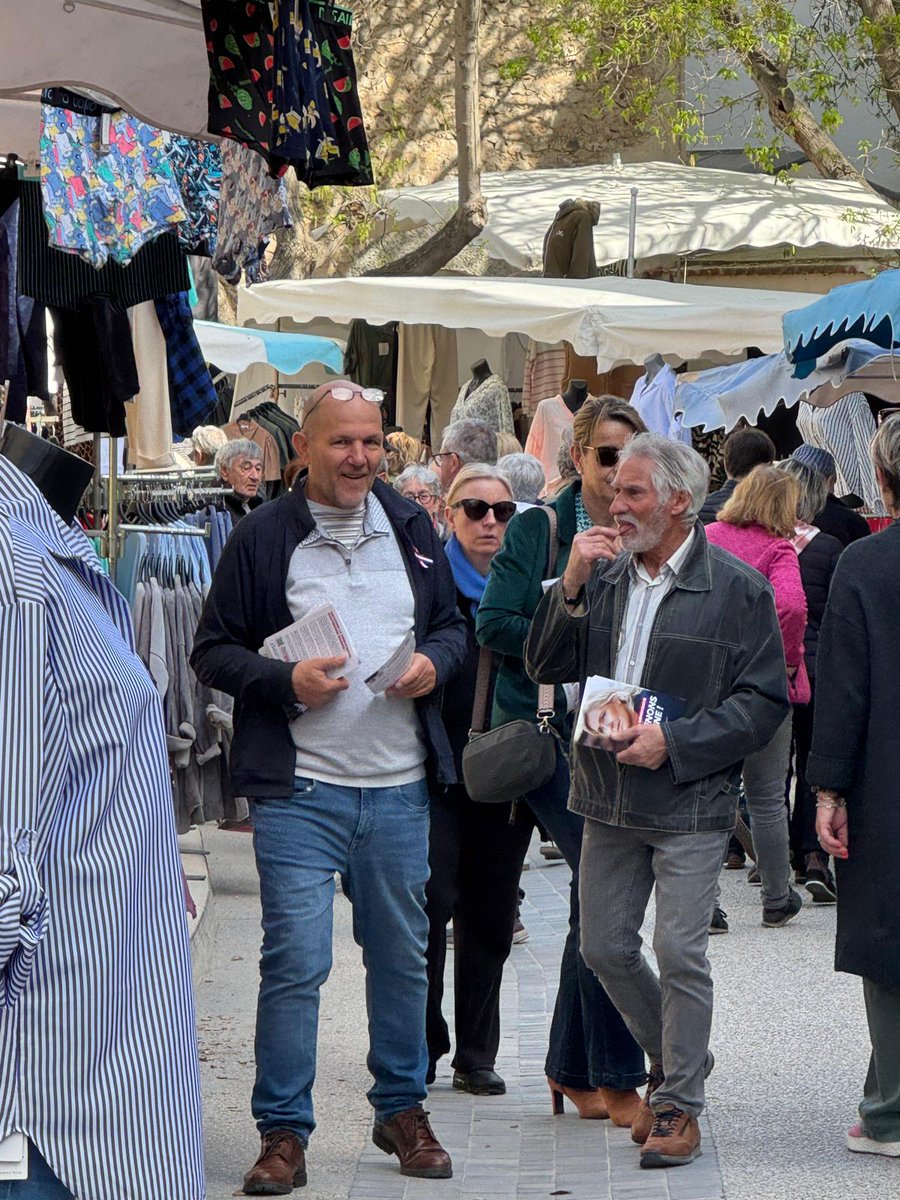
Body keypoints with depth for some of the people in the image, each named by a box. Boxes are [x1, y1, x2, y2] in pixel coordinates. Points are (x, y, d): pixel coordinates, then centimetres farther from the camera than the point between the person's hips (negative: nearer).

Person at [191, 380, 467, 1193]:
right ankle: (284, 1133, 2)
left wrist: (435, 662, -4)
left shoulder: (411, 528, 9)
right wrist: (284, 681, -17)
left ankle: (401, 1110, 29)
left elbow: (453, 626, 18)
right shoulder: (263, 538, -3)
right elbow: (213, 650, -1)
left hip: (400, 787, 4)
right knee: (295, 960, -7)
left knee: (403, 955, 14)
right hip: (299, 790, -4)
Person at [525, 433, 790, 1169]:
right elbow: (546, 667, 5)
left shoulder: (738, 589, -6)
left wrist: (673, 742, -16)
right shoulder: (604, 576, 8)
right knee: (605, 948, 10)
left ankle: (680, 1105, 6)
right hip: (611, 802, 5)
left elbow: (765, 702, -8)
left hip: (690, 803, -5)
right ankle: (674, 1061, 31)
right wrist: (571, 586, -9)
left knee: (679, 953, -7)